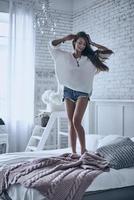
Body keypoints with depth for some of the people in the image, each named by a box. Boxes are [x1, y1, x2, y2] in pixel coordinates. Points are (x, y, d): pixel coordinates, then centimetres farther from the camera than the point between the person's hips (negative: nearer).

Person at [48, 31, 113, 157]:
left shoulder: (90, 58, 6)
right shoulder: (65, 56, 8)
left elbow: (108, 52, 5)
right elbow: (51, 45, 10)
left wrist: (92, 43, 5)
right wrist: (66, 38, 3)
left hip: (83, 92, -2)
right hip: (68, 91, 2)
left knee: (76, 121, -18)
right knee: (71, 123, 2)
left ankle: (83, 149, -5)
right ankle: (73, 152, 7)